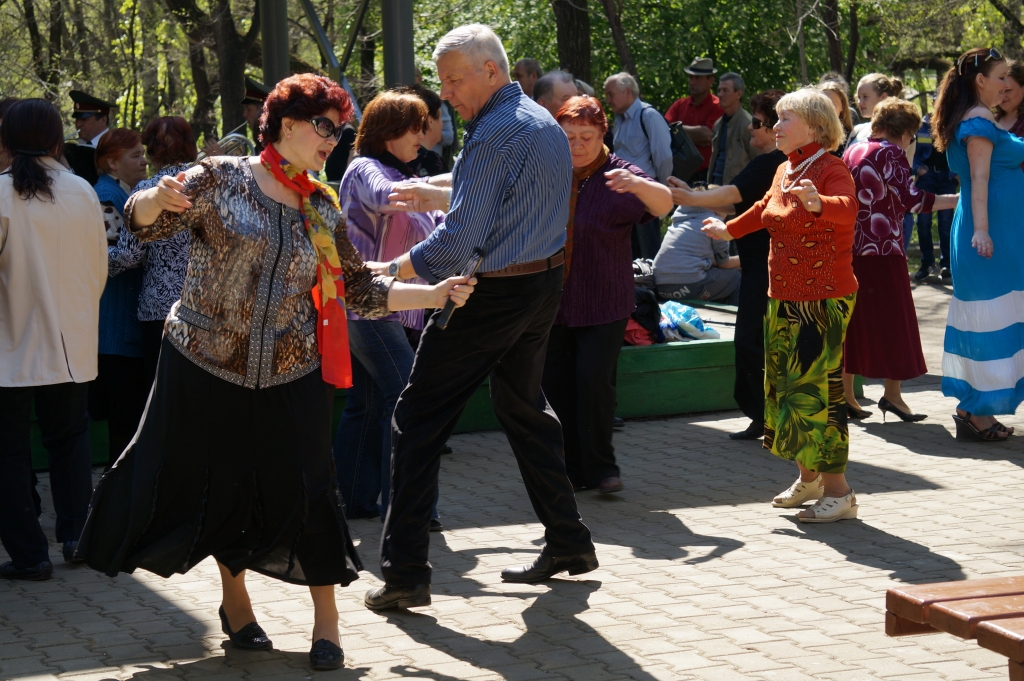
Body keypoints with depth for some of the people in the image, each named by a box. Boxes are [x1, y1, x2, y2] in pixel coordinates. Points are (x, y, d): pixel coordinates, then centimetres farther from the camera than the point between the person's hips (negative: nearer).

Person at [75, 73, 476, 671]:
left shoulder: (324, 208, 8)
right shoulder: (222, 180, -4)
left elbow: (359, 290, 9)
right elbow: (143, 222, -9)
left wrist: (436, 294, 0)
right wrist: (160, 200, -32)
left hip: (290, 376, 3)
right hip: (205, 367, -2)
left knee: (307, 488, -2)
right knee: (222, 487, 7)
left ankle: (327, 618, 14)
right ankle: (235, 598, 31)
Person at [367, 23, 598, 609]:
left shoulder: (497, 133, -19)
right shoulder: (545, 123, 11)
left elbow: (462, 238, -25)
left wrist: (390, 271, -18)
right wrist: (436, 197, 20)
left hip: (491, 294, -10)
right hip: (544, 283, 10)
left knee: (418, 421, -4)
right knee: (523, 407, 24)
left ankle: (405, 572, -6)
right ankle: (568, 542, 27)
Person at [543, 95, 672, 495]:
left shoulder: (620, 176, -7)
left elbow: (664, 204, -25)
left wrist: (639, 185, -46)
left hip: (603, 304, -4)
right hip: (550, 300, 4)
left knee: (595, 380, -13)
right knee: (555, 385, 3)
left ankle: (600, 466, 3)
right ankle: (571, 471, 13)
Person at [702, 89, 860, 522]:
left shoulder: (832, 169, -14)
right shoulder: (785, 171, 11)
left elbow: (847, 208, -36)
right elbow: (765, 209, 32)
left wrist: (817, 202, -57)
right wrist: (729, 230, 48)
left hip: (824, 300, -9)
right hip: (784, 299, 9)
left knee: (816, 389, -11)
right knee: (784, 384, 14)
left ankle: (837, 491, -4)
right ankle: (808, 478, 28)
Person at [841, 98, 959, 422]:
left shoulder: (852, 152, 13)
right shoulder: (890, 153, -9)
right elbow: (911, 199, -21)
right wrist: (960, 200, -20)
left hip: (849, 247, 7)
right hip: (883, 249, -7)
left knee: (853, 320, 10)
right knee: (891, 321, 1)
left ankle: (845, 395, 10)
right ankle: (892, 394, 3)